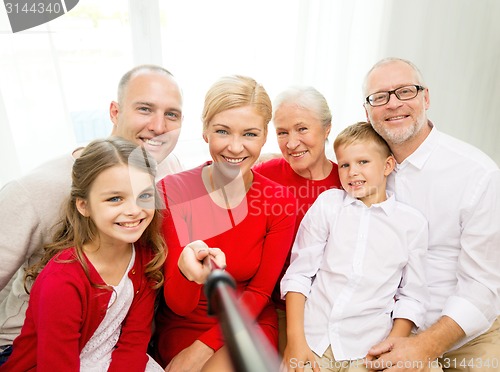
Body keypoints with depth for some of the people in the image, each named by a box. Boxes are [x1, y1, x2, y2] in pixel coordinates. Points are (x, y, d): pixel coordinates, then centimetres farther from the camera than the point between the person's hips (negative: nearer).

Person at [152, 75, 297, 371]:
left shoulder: (280, 201, -11)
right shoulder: (172, 190, -14)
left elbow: (259, 292, -3)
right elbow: (179, 305, -15)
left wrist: (204, 347, -11)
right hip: (182, 325, 1)